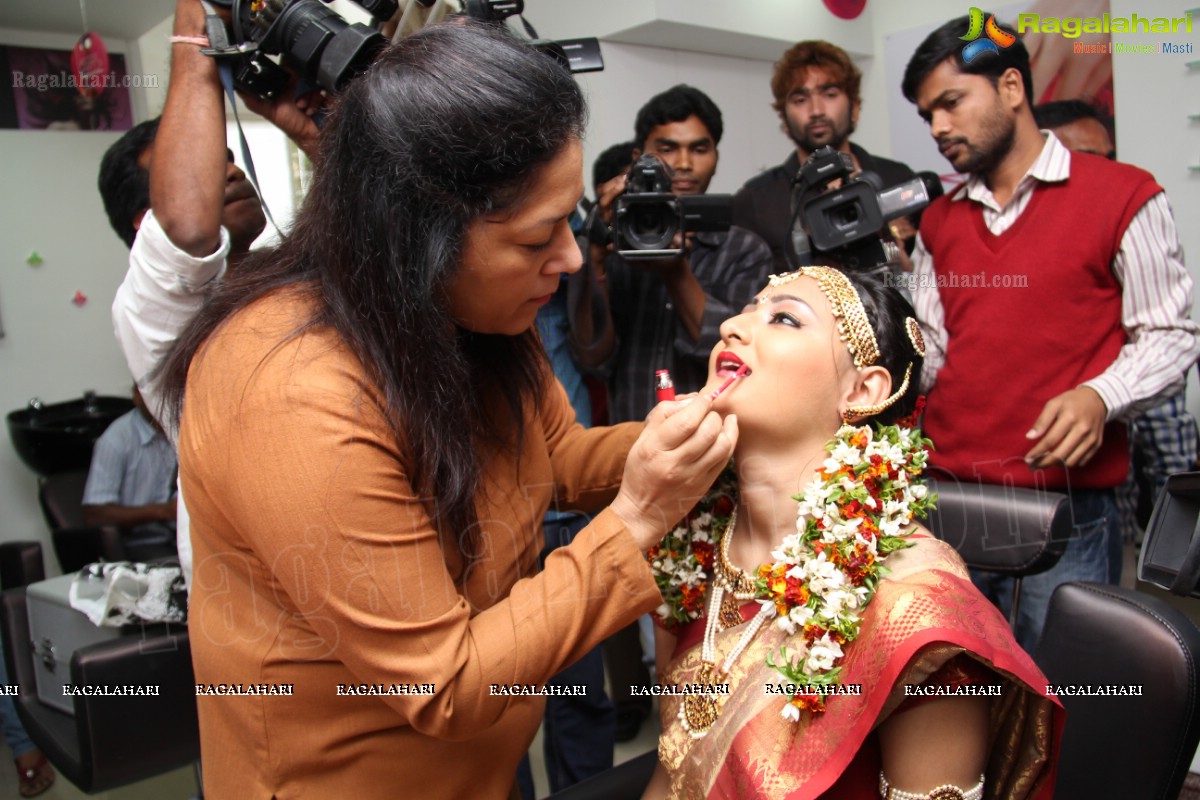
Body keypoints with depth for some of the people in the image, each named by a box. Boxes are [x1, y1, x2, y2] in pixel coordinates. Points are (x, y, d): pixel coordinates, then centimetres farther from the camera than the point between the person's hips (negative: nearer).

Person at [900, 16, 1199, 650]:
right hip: (948, 503, 4)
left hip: (1067, 511, -4)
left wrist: (1099, 396, -18)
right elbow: (931, 354, 12)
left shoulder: (1123, 196, -2)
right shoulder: (938, 222, 13)